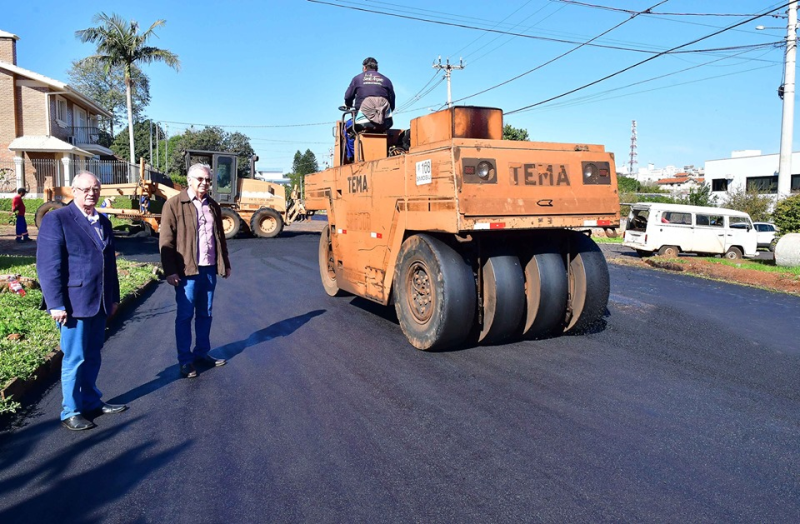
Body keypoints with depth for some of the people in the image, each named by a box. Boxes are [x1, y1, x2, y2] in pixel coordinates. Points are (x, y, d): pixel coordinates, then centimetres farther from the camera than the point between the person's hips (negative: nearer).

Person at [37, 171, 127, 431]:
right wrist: (56, 304, -16)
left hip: (100, 303, 6)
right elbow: (48, 266, -12)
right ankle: (70, 412, 16)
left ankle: (91, 402, 29)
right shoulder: (56, 220, -8)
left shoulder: (103, 222, 13)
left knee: (92, 356, 15)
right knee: (74, 359, 2)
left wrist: (114, 296, 16)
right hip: (74, 303, -6)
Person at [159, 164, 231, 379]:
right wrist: (170, 271, -14)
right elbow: (166, 241, -9)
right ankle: (185, 360, 13)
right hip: (187, 270, -5)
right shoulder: (174, 204, -6)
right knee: (185, 316, 3)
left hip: (209, 269, 6)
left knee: (205, 314, 14)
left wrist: (225, 264, 18)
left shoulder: (213, 206, 13)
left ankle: (202, 352, 27)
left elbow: (220, 237, 19)